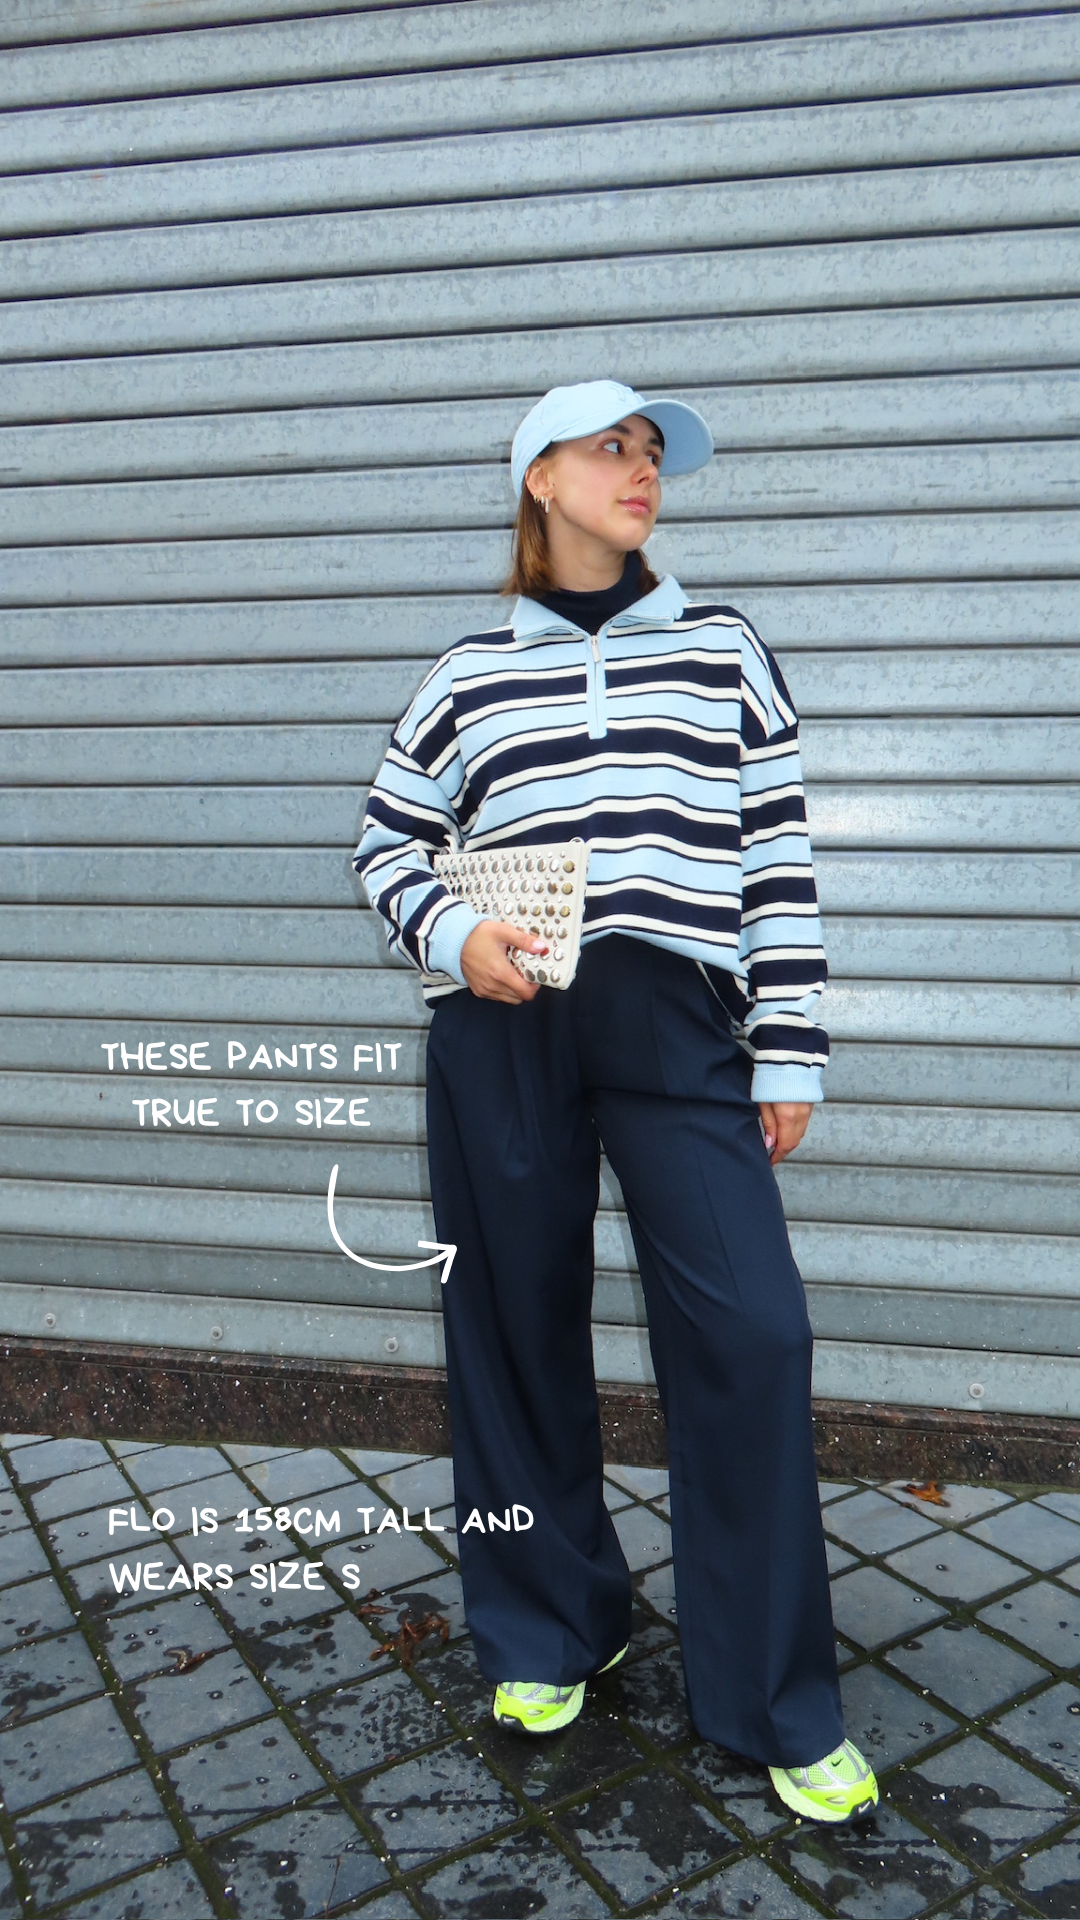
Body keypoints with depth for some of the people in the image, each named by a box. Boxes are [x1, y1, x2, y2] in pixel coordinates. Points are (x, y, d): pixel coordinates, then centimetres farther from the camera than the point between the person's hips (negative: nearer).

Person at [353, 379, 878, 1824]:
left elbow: (780, 856, 8)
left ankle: (775, 1705, 13)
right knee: (518, 1326, 8)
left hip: (677, 1026, 0)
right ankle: (549, 1633, 32)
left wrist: (788, 1048, 3)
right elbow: (388, 844, 16)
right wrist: (451, 936, -5)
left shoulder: (722, 650, 12)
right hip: (501, 1030, 1)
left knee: (749, 1335, -8)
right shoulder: (470, 673, 12)